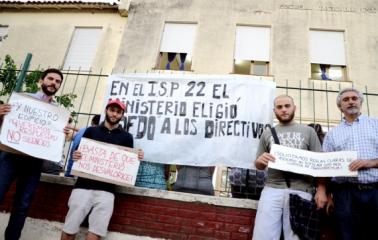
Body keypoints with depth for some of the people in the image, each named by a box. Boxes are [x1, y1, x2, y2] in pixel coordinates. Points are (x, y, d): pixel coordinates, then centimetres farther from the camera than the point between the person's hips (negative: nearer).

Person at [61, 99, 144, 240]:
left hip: (106, 189, -1)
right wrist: (74, 156, -7)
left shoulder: (126, 137, 9)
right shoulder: (91, 130, 12)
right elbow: (78, 152, 16)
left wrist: (136, 158, -10)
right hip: (83, 185, 1)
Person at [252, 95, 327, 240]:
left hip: (300, 191, -1)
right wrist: (260, 161, -7)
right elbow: (259, 165, 17)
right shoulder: (267, 134, 16)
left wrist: (321, 190, -5)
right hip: (272, 190, 1)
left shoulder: (308, 131, 12)